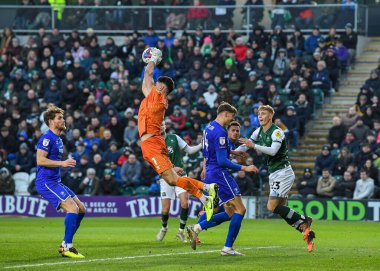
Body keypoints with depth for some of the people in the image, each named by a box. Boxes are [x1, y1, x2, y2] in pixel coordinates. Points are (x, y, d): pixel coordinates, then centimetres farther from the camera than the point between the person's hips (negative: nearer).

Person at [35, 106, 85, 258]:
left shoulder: (58, 139, 18)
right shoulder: (47, 138, -12)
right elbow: (40, 160, -20)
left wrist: (66, 164, 16)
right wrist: (62, 163, -21)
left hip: (55, 181, 10)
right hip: (46, 183, -10)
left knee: (81, 209, 8)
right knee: (73, 208, -21)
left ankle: (65, 245, 13)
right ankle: (67, 247, -17)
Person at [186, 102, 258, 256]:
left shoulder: (209, 128, 14)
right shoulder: (220, 132, -17)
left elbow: (206, 152, 27)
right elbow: (222, 161, -22)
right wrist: (244, 168, -20)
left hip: (211, 173, 10)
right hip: (220, 173, -10)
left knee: (230, 213, 11)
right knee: (240, 209, -6)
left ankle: (197, 228, 2)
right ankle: (228, 248, -8)